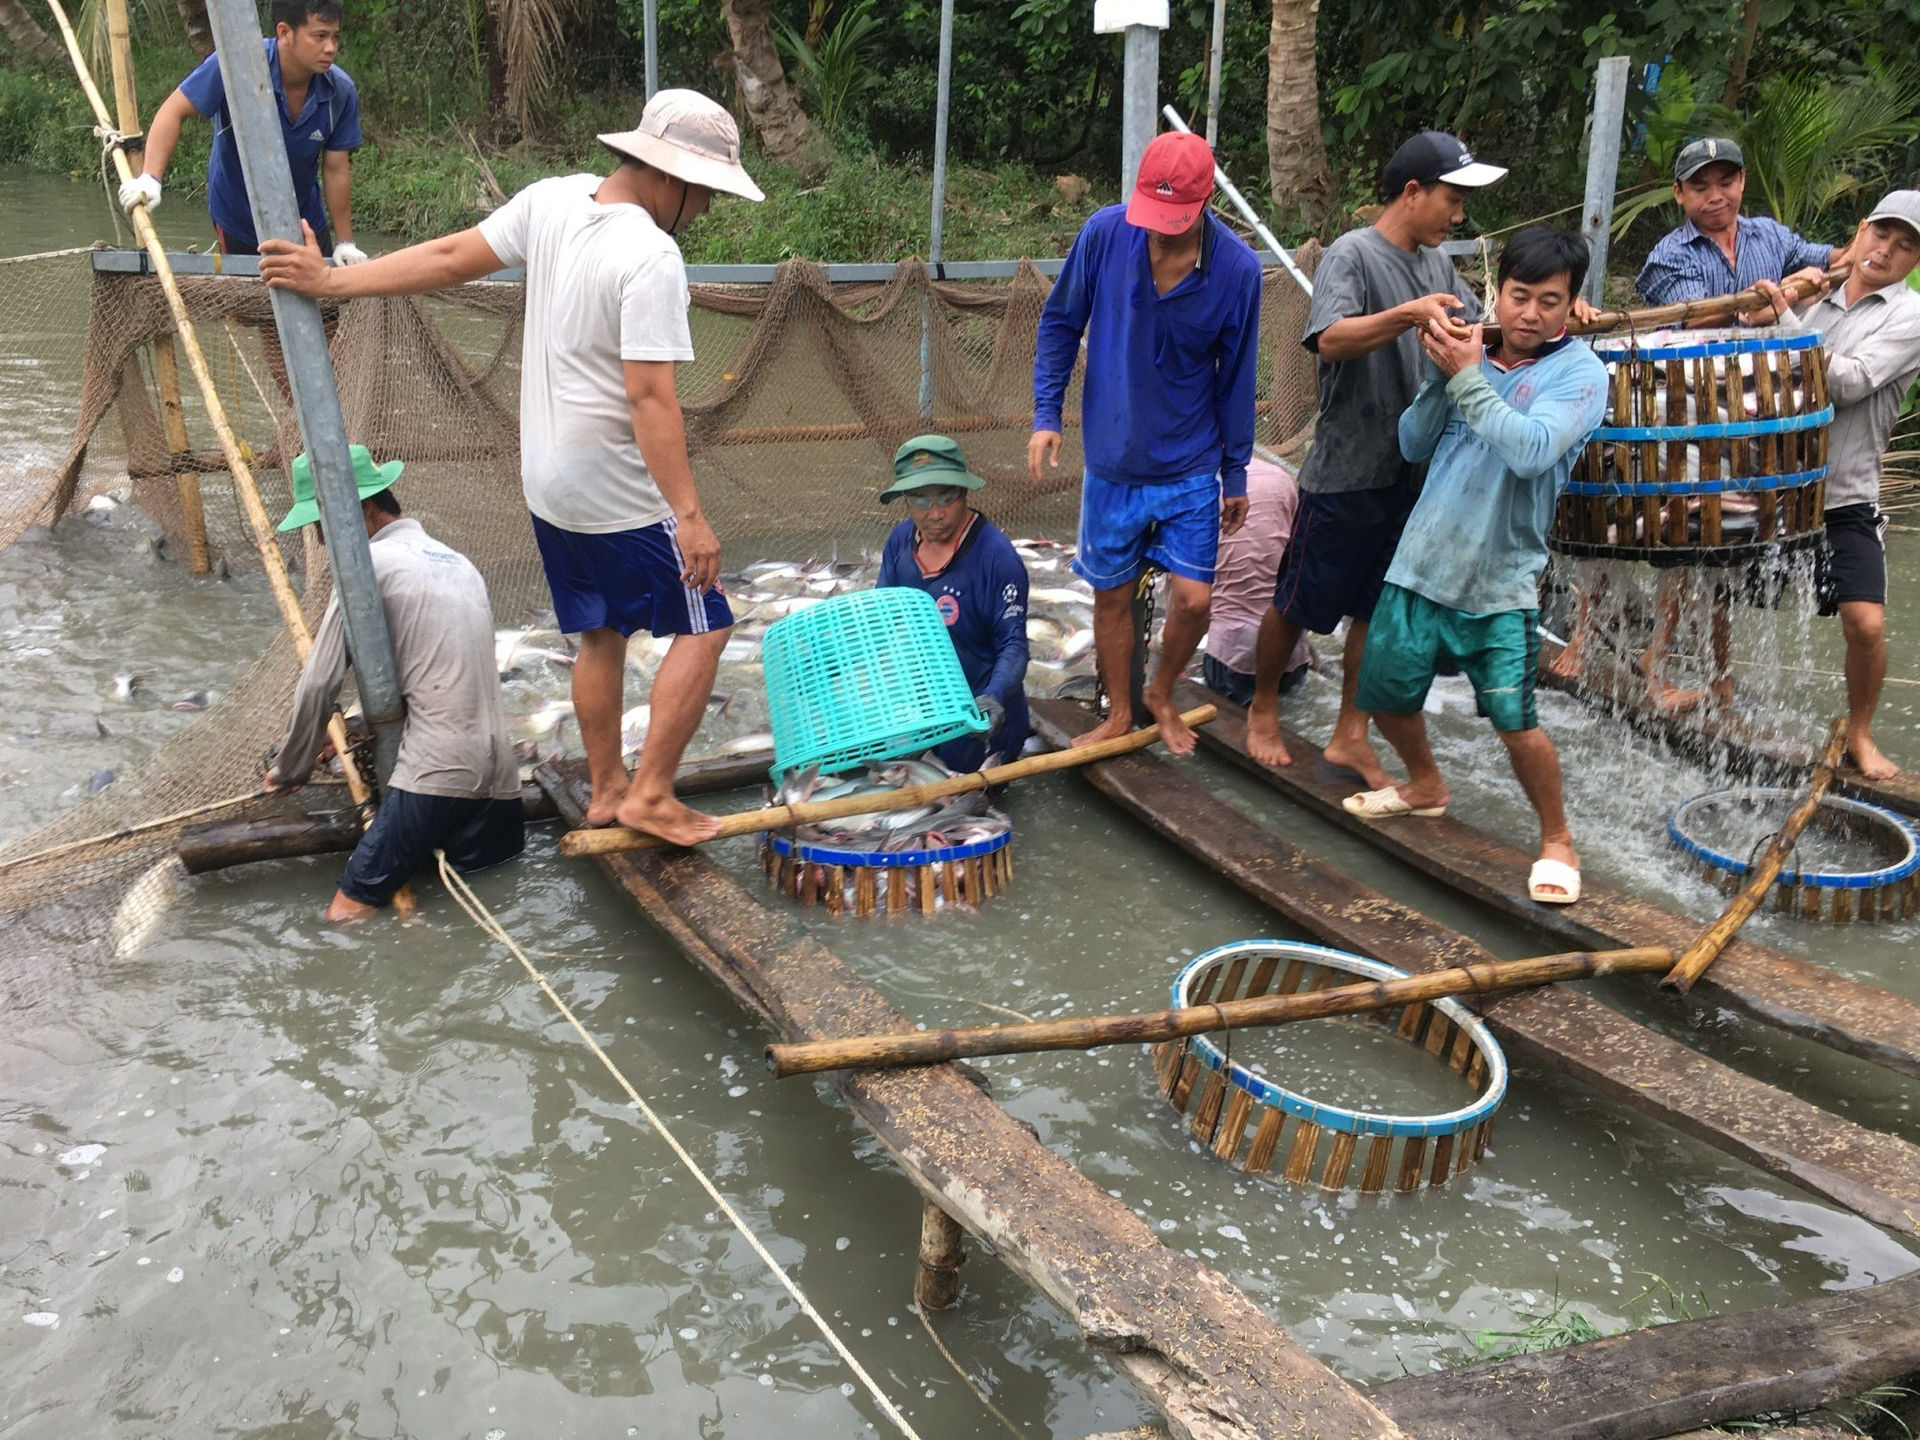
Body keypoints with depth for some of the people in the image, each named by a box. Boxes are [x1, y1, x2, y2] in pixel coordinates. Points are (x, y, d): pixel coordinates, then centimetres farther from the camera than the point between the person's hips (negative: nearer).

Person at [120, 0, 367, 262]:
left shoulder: (341, 91, -16)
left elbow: (337, 169, -8)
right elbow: (174, 112, -21)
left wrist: (345, 244, -7)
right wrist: (150, 179, -33)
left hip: (307, 220, 3)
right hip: (237, 218, -3)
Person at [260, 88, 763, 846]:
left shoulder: (553, 200, -1)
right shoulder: (652, 259, -23)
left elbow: (449, 257, 1)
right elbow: (648, 395, -27)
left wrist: (330, 281, 9)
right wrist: (690, 515, -25)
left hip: (549, 486, 8)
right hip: (622, 496, -8)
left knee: (599, 634, 19)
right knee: (702, 626, 3)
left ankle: (605, 789, 28)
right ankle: (651, 793, 1)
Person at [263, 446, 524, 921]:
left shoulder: (370, 564, -3)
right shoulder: (458, 561, 22)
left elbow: (318, 686, -2)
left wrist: (290, 770, 12)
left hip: (439, 774, -8)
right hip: (498, 773, 8)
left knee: (347, 913, -5)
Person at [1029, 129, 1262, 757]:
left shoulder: (1237, 269, -13)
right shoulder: (1104, 234, -12)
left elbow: (1236, 377, -2)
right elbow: (1060, 322, 2)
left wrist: (1236, 474, 4)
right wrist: (1046, 413, -6)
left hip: (1191, 467, -1)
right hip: (1112, 460, 1)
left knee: (1194, 598, -3)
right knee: (1112, 594, 11)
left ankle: (1161, 692, 27)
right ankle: (1119, 713, 32)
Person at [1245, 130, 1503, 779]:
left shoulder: (1437, 264, 11)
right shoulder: (1352, 254, -13)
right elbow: (1331, 339, -29)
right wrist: (1407, 315, -44)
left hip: (1414, 473, 7)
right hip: (1347, 474, -7)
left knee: (1379, 611, 12)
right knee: (1299, 603, 8)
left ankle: (1351, 737, 22)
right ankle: (1263, 709, 29)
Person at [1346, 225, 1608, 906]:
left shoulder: (1579, 373, -8)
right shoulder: (1474, 350, 6)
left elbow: (1532, 452, -25)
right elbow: (1414, 444, 5)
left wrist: (1467, 378, -19)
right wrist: (1440, 372, -10)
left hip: (1500, 582, -5)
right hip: (1421, 563, 5)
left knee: (1514, 719, -13)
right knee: (1386, 695, 16)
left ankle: (1557, 840, 10)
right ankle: (1426, 787, 44)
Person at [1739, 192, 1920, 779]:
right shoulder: (1815, 299, 10)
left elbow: (1849, 383, -18)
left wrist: (1784, 321, -20)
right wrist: (1754, 322, -8)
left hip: (1844, 496, -4)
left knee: (1866, 623, -13)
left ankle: (1859, 734, 11)